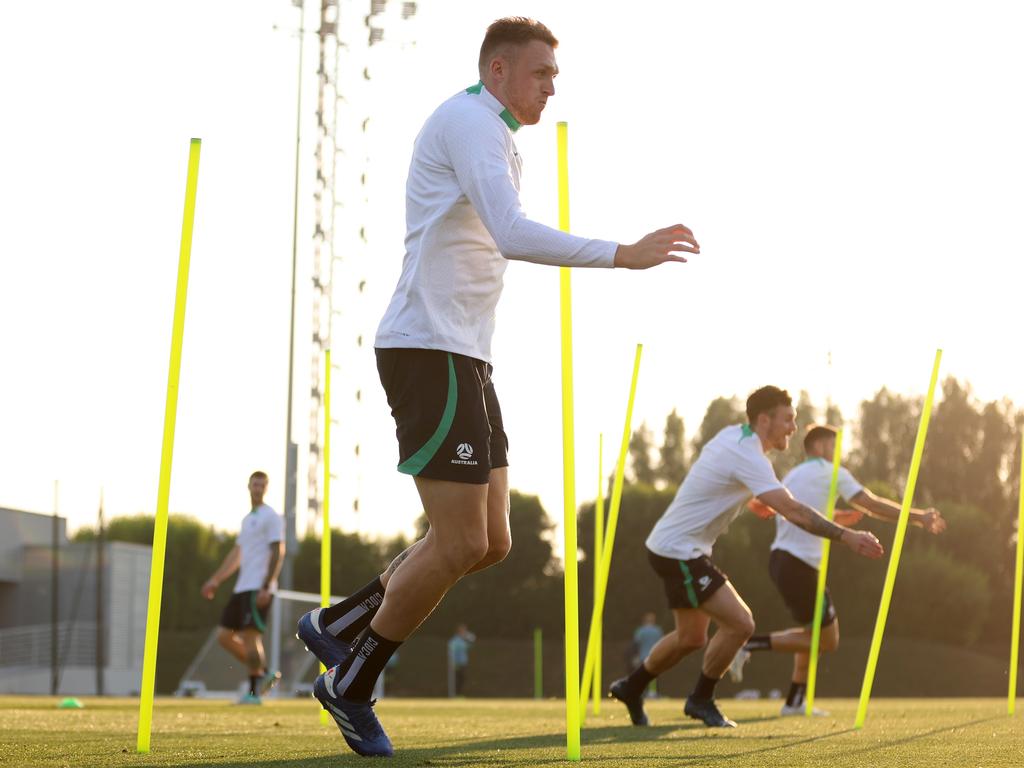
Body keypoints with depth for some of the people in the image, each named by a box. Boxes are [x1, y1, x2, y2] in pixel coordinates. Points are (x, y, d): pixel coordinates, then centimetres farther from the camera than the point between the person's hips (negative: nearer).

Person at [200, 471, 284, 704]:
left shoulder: (271, 517, -5)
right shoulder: (248, 519, 22)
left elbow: (278, 553, -13)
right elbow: (236, 555, 27)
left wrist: (266, 587, -21)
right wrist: (215, 580, 20)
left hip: (259, 588, -9)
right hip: (243, 588, 9)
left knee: (249, 635, -12)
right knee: (224, 635, 6)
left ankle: (253, 692, -5)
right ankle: (264, 674, 11)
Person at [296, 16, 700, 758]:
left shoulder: (493, 138, 21)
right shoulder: (470, 121, -11)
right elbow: (512, 235, -27)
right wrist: (623, 255, -30)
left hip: (463, 358, 10)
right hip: (431, 353, -10)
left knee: (490, 543, 8)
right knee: (461, 544, -9)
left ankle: (338, 625, 20)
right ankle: (352, 683, 7)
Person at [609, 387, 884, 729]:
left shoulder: (733, 434, 5)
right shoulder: (748, 458, -23)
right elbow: (793, 512, -31)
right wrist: (846, 536, -31)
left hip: (670, 545, 10)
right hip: (678, 551, -10)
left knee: (691, 637, 19)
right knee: (739, 623, -14)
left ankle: (630, 688, 35)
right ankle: (701, 700, 2)